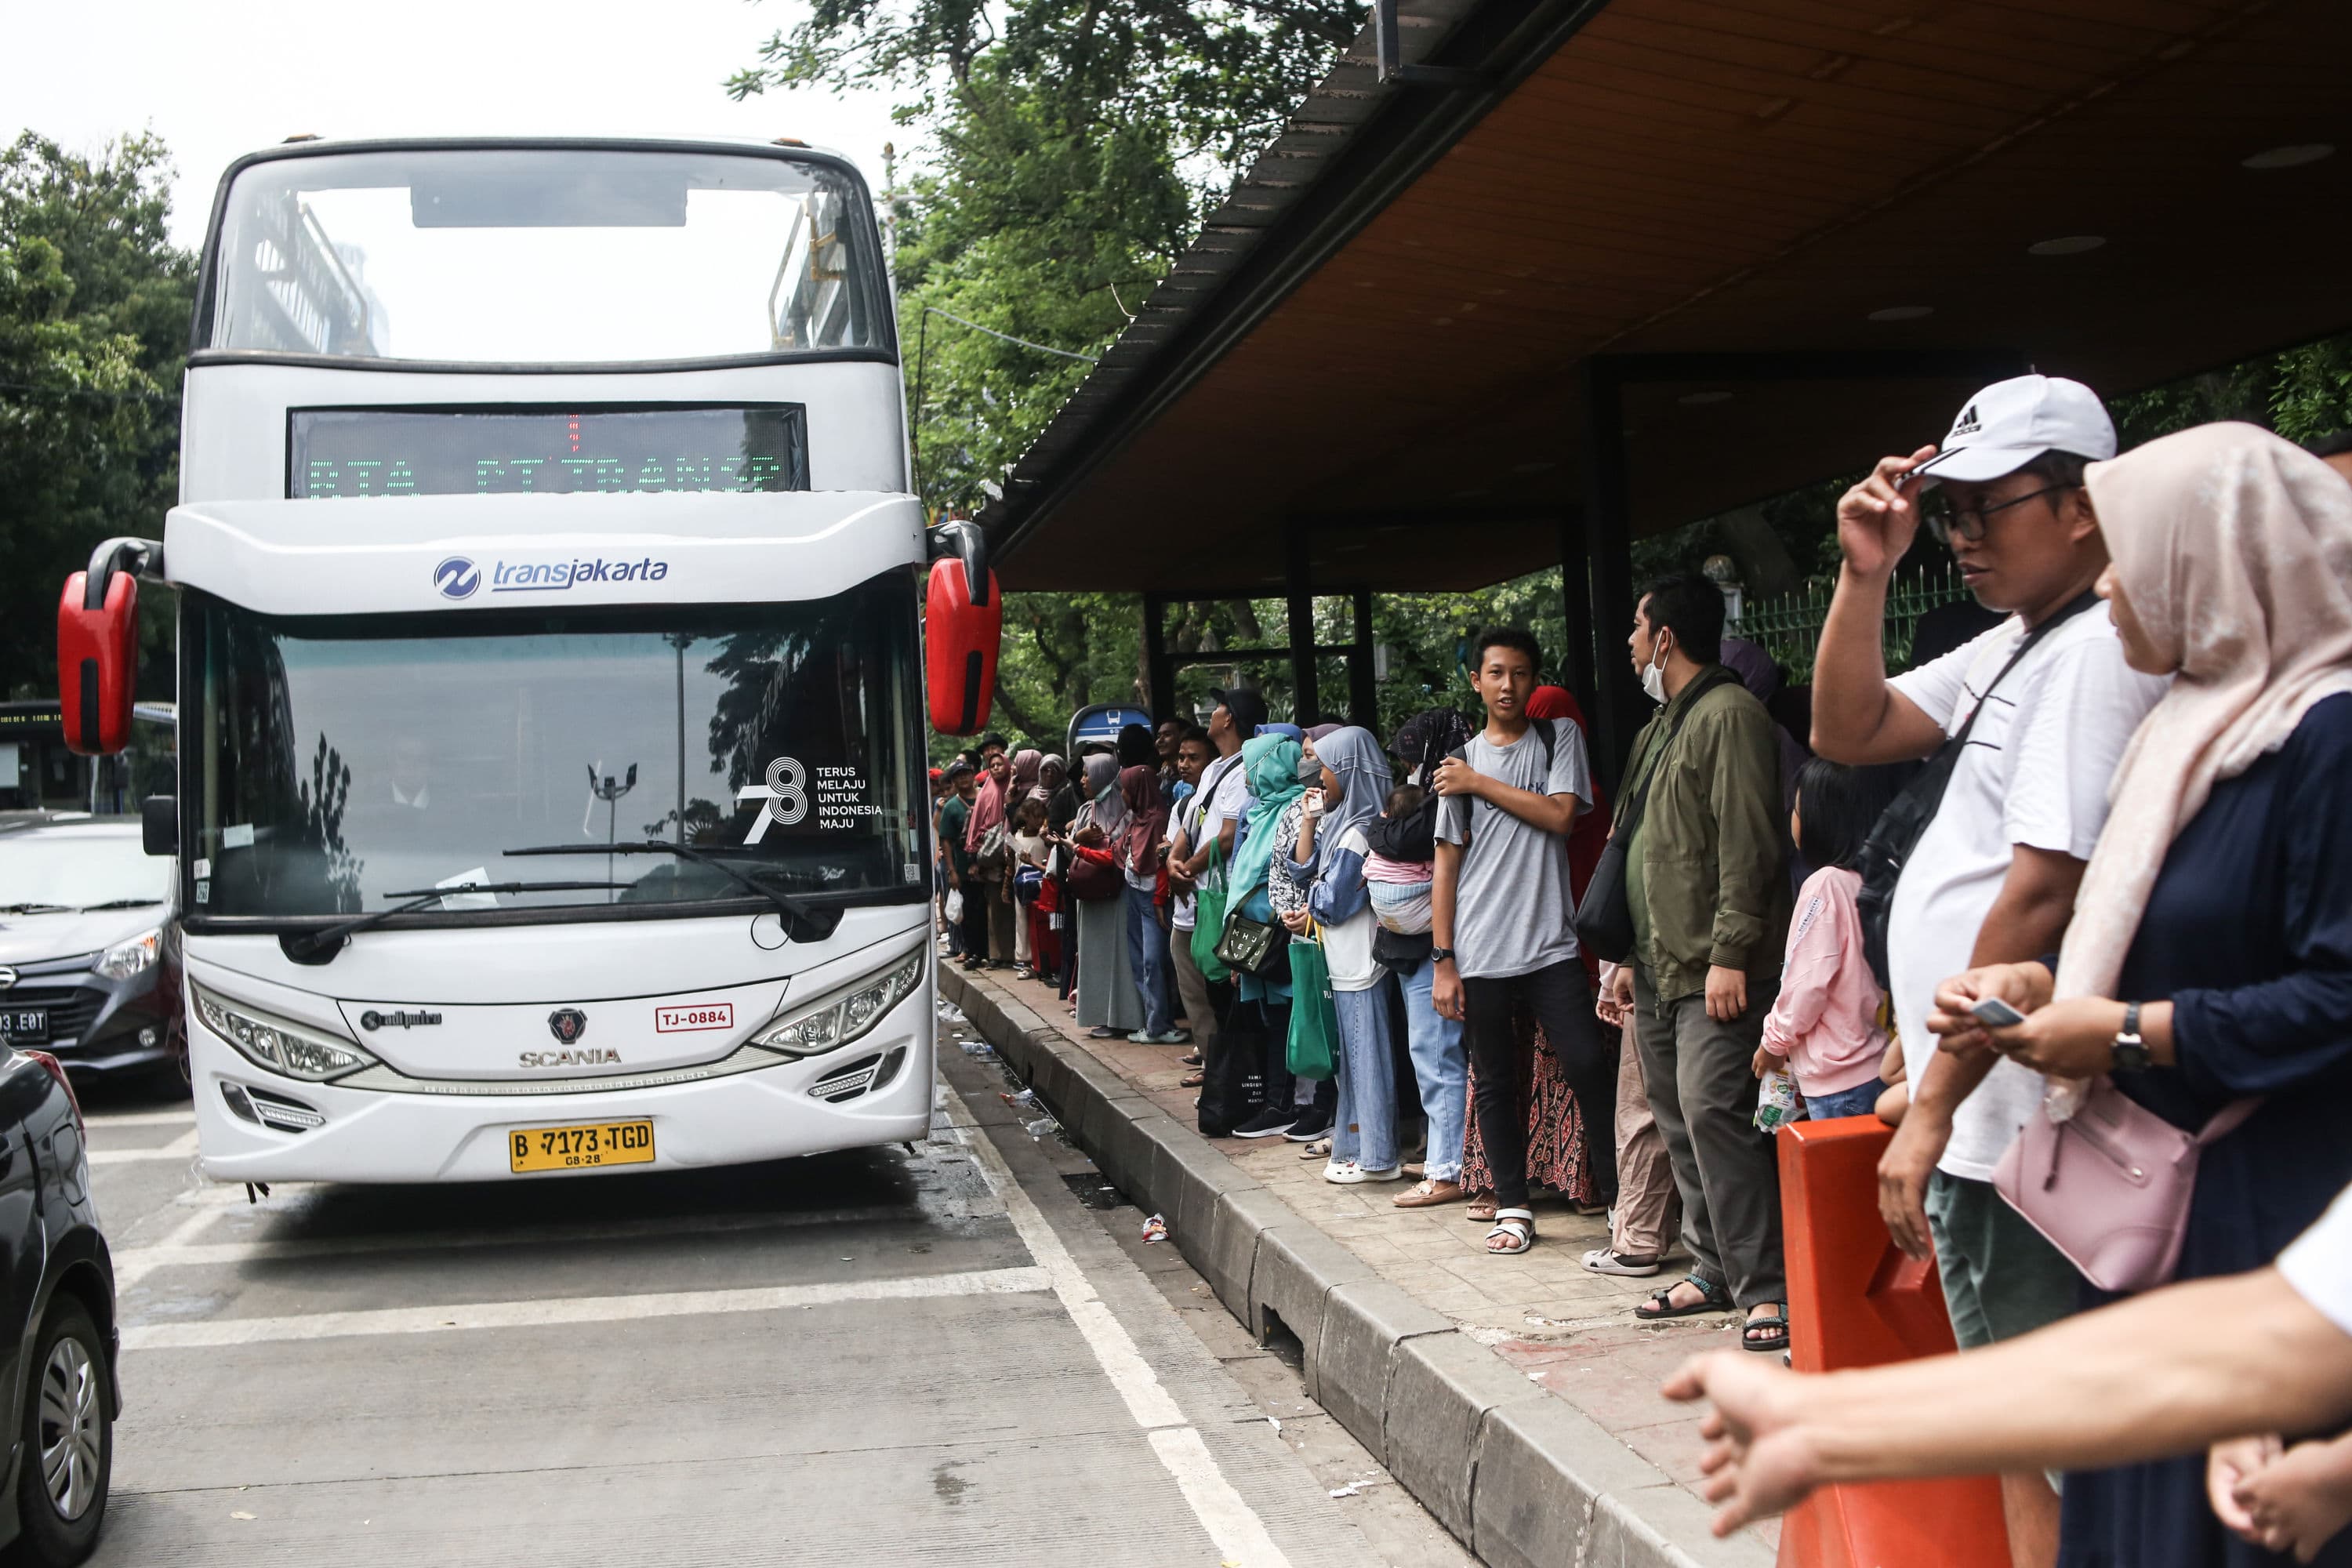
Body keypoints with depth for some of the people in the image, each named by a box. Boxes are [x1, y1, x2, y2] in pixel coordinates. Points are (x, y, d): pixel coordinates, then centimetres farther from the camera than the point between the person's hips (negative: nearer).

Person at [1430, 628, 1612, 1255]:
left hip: (1550, 942, -2)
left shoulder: (1560, 739, 7)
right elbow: (1446, 867, 8)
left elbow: (1560, 814, -10)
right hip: (1479, 953, 2)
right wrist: (1443, 961, 3)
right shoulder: (1459, 764, 9)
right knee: (1495, 1084, 6)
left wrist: (1480, 784, -5)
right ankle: (1513, 1209, 16)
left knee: (1588, 1065, -9)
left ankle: (1620, 1197, 2)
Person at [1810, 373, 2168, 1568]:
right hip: (1988, 1120, 10)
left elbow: (2042, 897, -22)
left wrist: (1933, 1106, -20)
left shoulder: (2100, 649, -16)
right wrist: (1865, 575, 4)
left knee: (2041, 1449, -1)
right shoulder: (2017, 644, 14)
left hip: (2011, 1123, -10)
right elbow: (1846, 733, 18)